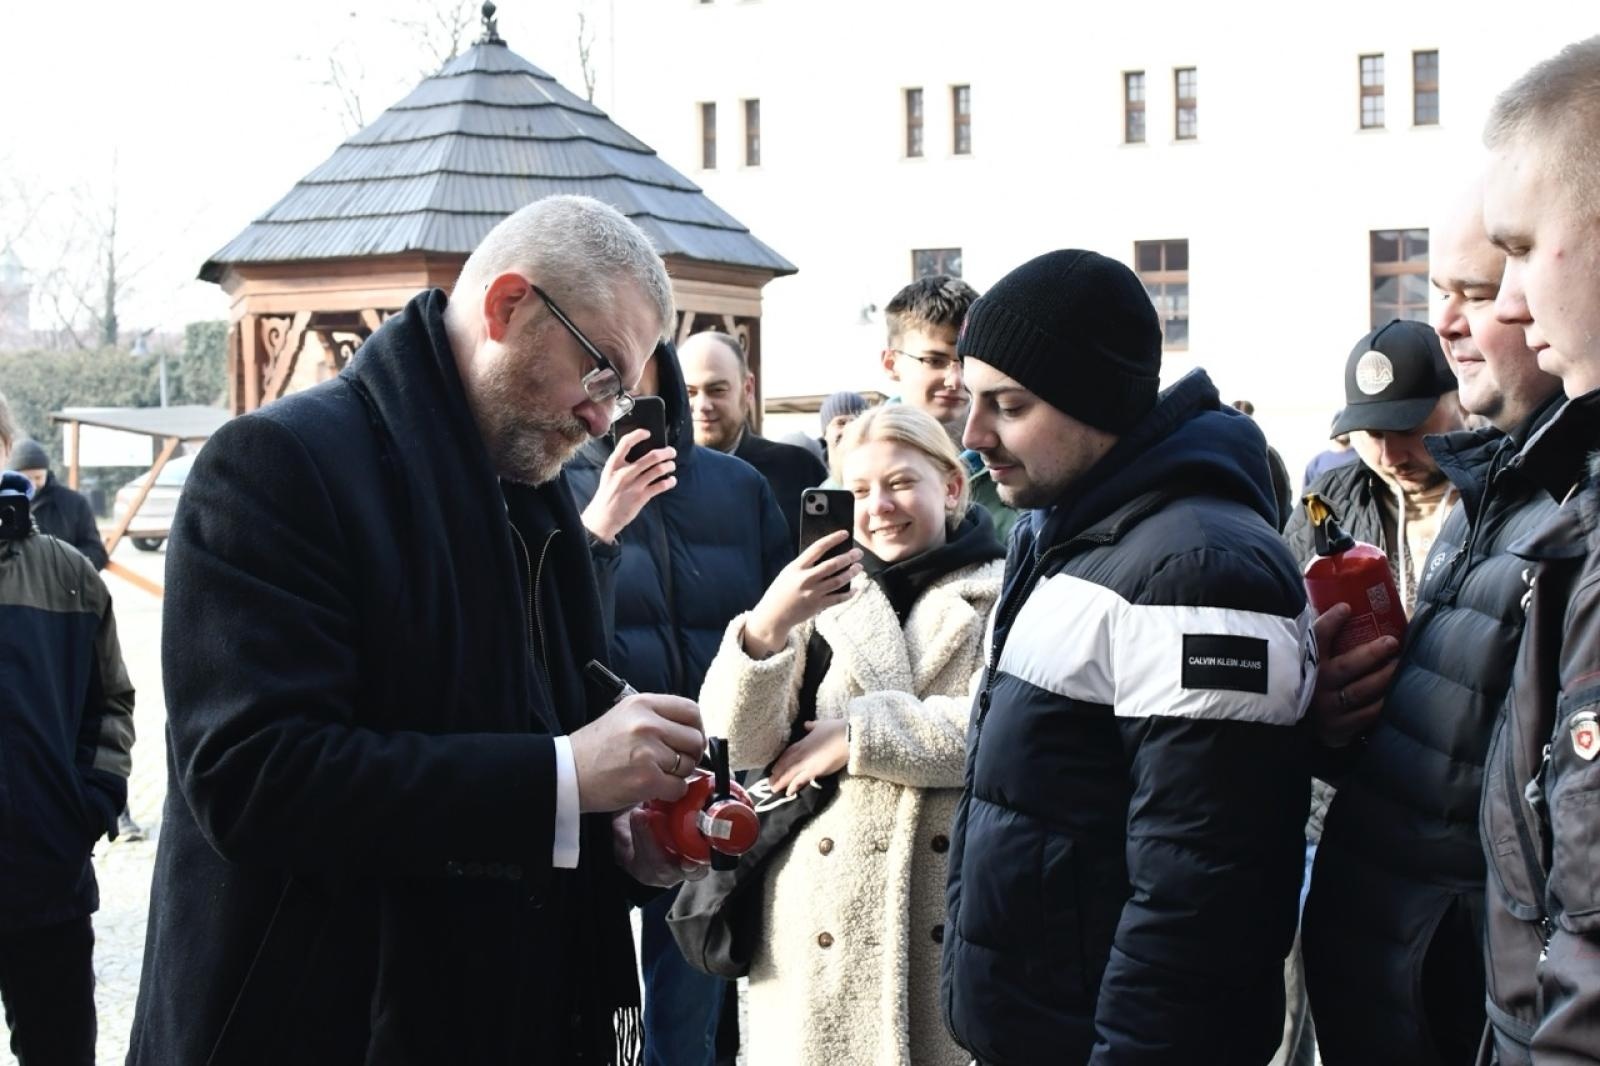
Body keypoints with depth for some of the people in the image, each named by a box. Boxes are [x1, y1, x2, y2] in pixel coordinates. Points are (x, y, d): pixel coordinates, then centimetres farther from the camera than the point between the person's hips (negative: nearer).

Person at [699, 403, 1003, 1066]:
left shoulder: (1005, 596, 4)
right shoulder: (823, 594, 11)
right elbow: (739, 748, 1)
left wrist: (857, 733, -11)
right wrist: (765, 626, -16)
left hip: (955, 922, -2)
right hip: (824, 924, 2)